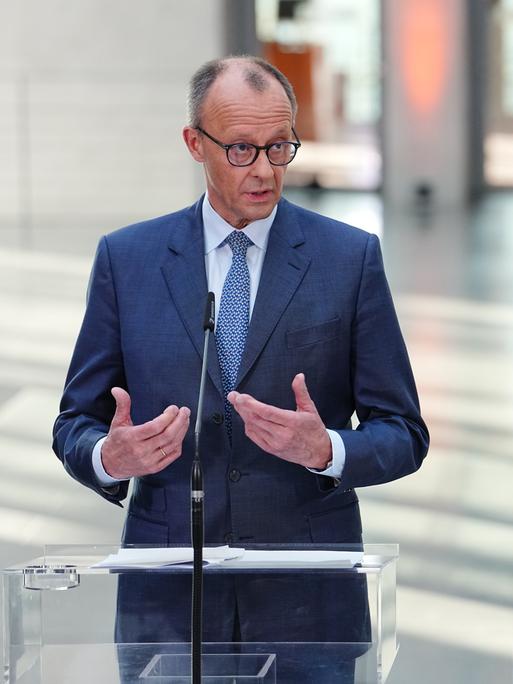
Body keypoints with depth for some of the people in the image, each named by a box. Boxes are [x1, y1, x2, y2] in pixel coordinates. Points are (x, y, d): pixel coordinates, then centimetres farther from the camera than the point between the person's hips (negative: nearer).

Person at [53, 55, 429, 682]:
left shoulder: (351, 257, 1)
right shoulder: (126, 258, 4)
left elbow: (403, 434, 1)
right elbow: (75, 424, 7)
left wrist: (326, 450, -19)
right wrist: (110, 457, -16)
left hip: (308, 600, 0)